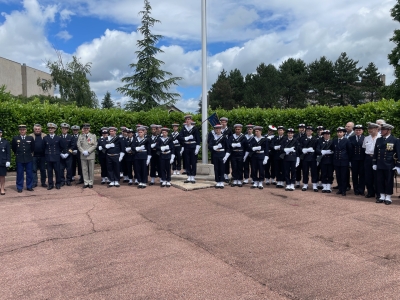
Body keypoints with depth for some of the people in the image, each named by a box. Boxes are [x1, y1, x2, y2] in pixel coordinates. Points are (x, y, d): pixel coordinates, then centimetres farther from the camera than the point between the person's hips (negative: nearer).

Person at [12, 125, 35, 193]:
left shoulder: (30, 138, 3)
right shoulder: (15, 138, 1)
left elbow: (33, 148, 14)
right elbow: (13, 148, 12)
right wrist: (17, 154, 15)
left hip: (29, 159, 1)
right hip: (19, 159, -1)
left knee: (29, 173, 5)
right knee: (20, 174, 3)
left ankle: (29, 187, 15)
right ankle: (19, 188, 11)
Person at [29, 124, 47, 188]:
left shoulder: (45, 136, 5)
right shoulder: (30, 136, 4)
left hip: (42, 156, 0)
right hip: (34, 156, 0)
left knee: (43, 170, 7)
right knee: (34, 170, 4)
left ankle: (43, 183, 15)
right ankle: (34, 183, 11)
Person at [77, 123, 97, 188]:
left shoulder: (93, 136, 6)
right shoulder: (80, 136, 11)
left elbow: (95, 145, -2)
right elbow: (78, 145, 5)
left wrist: (88, 151, -12)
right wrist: (83, 152, -11)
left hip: (91, 155, -2)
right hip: (83, 156, 2)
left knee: (91, 170, 0)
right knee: (84, 169, 3)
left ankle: (90, 183, 7)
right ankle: (86, 182, 8)